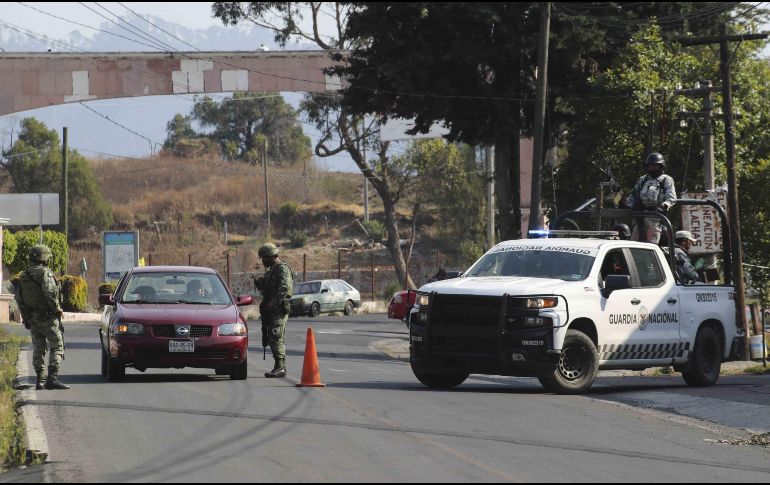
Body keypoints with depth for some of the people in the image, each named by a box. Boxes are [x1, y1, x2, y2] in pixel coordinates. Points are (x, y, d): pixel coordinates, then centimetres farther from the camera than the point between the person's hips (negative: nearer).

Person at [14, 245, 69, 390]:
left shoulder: (24, 276, 11)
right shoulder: (45, 272, -12)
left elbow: (18, 298, 13)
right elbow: (49, 292, -25)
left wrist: (25, 316, 20)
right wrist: (57, 308, -12)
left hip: (31, 318, 7)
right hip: (47, 317, -7)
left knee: (38, 348, 12)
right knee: (57, 346, -3)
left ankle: (40, 380, 10)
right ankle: (52, 378, -13)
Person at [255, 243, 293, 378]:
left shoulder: (282, 268, -9)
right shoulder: (272, 270, 22)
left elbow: (285, 287, -22)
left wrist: (274, 302, -27)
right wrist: (260, 283, 9)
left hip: (279, 309, -10)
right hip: (270, 310, 10)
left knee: (276, 338, -14)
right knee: (270, 338, 10)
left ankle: (280, 368, -16)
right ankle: (280, 367, 14)